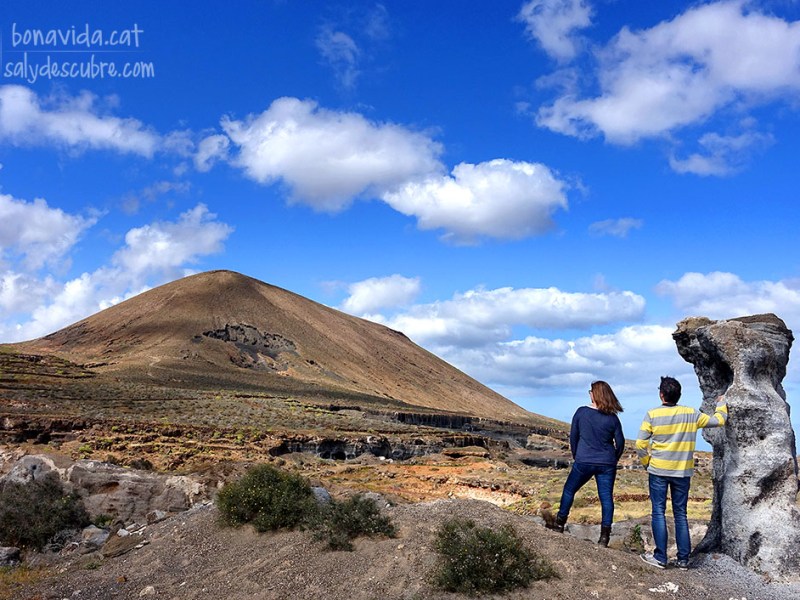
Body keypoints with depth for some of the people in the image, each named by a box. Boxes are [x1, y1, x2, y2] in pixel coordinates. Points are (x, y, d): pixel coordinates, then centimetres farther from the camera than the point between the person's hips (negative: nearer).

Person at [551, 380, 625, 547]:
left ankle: (559, 525, 26)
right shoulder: (612, 418, -6)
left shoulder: (581, 412, -8)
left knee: (569, 490, 17)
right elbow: (620, 442, 1)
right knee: (606, 497, 7)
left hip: (583, 462, -1)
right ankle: (604, 536, 8)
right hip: (606, 464, 1)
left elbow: (573, 437, 1)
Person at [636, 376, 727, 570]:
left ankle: (660, 557, 2)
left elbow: (640, 444, -10)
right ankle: (683, 558, 14)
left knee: (658, 513, 3)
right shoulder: (691, 414, -2)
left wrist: (646, 461, 8)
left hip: (658, 471, -3)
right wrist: (721, 405, 30)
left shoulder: (652, 414, -9)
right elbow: (718, 420, 11)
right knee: (681, 514, 12)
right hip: (683, 472, 3)